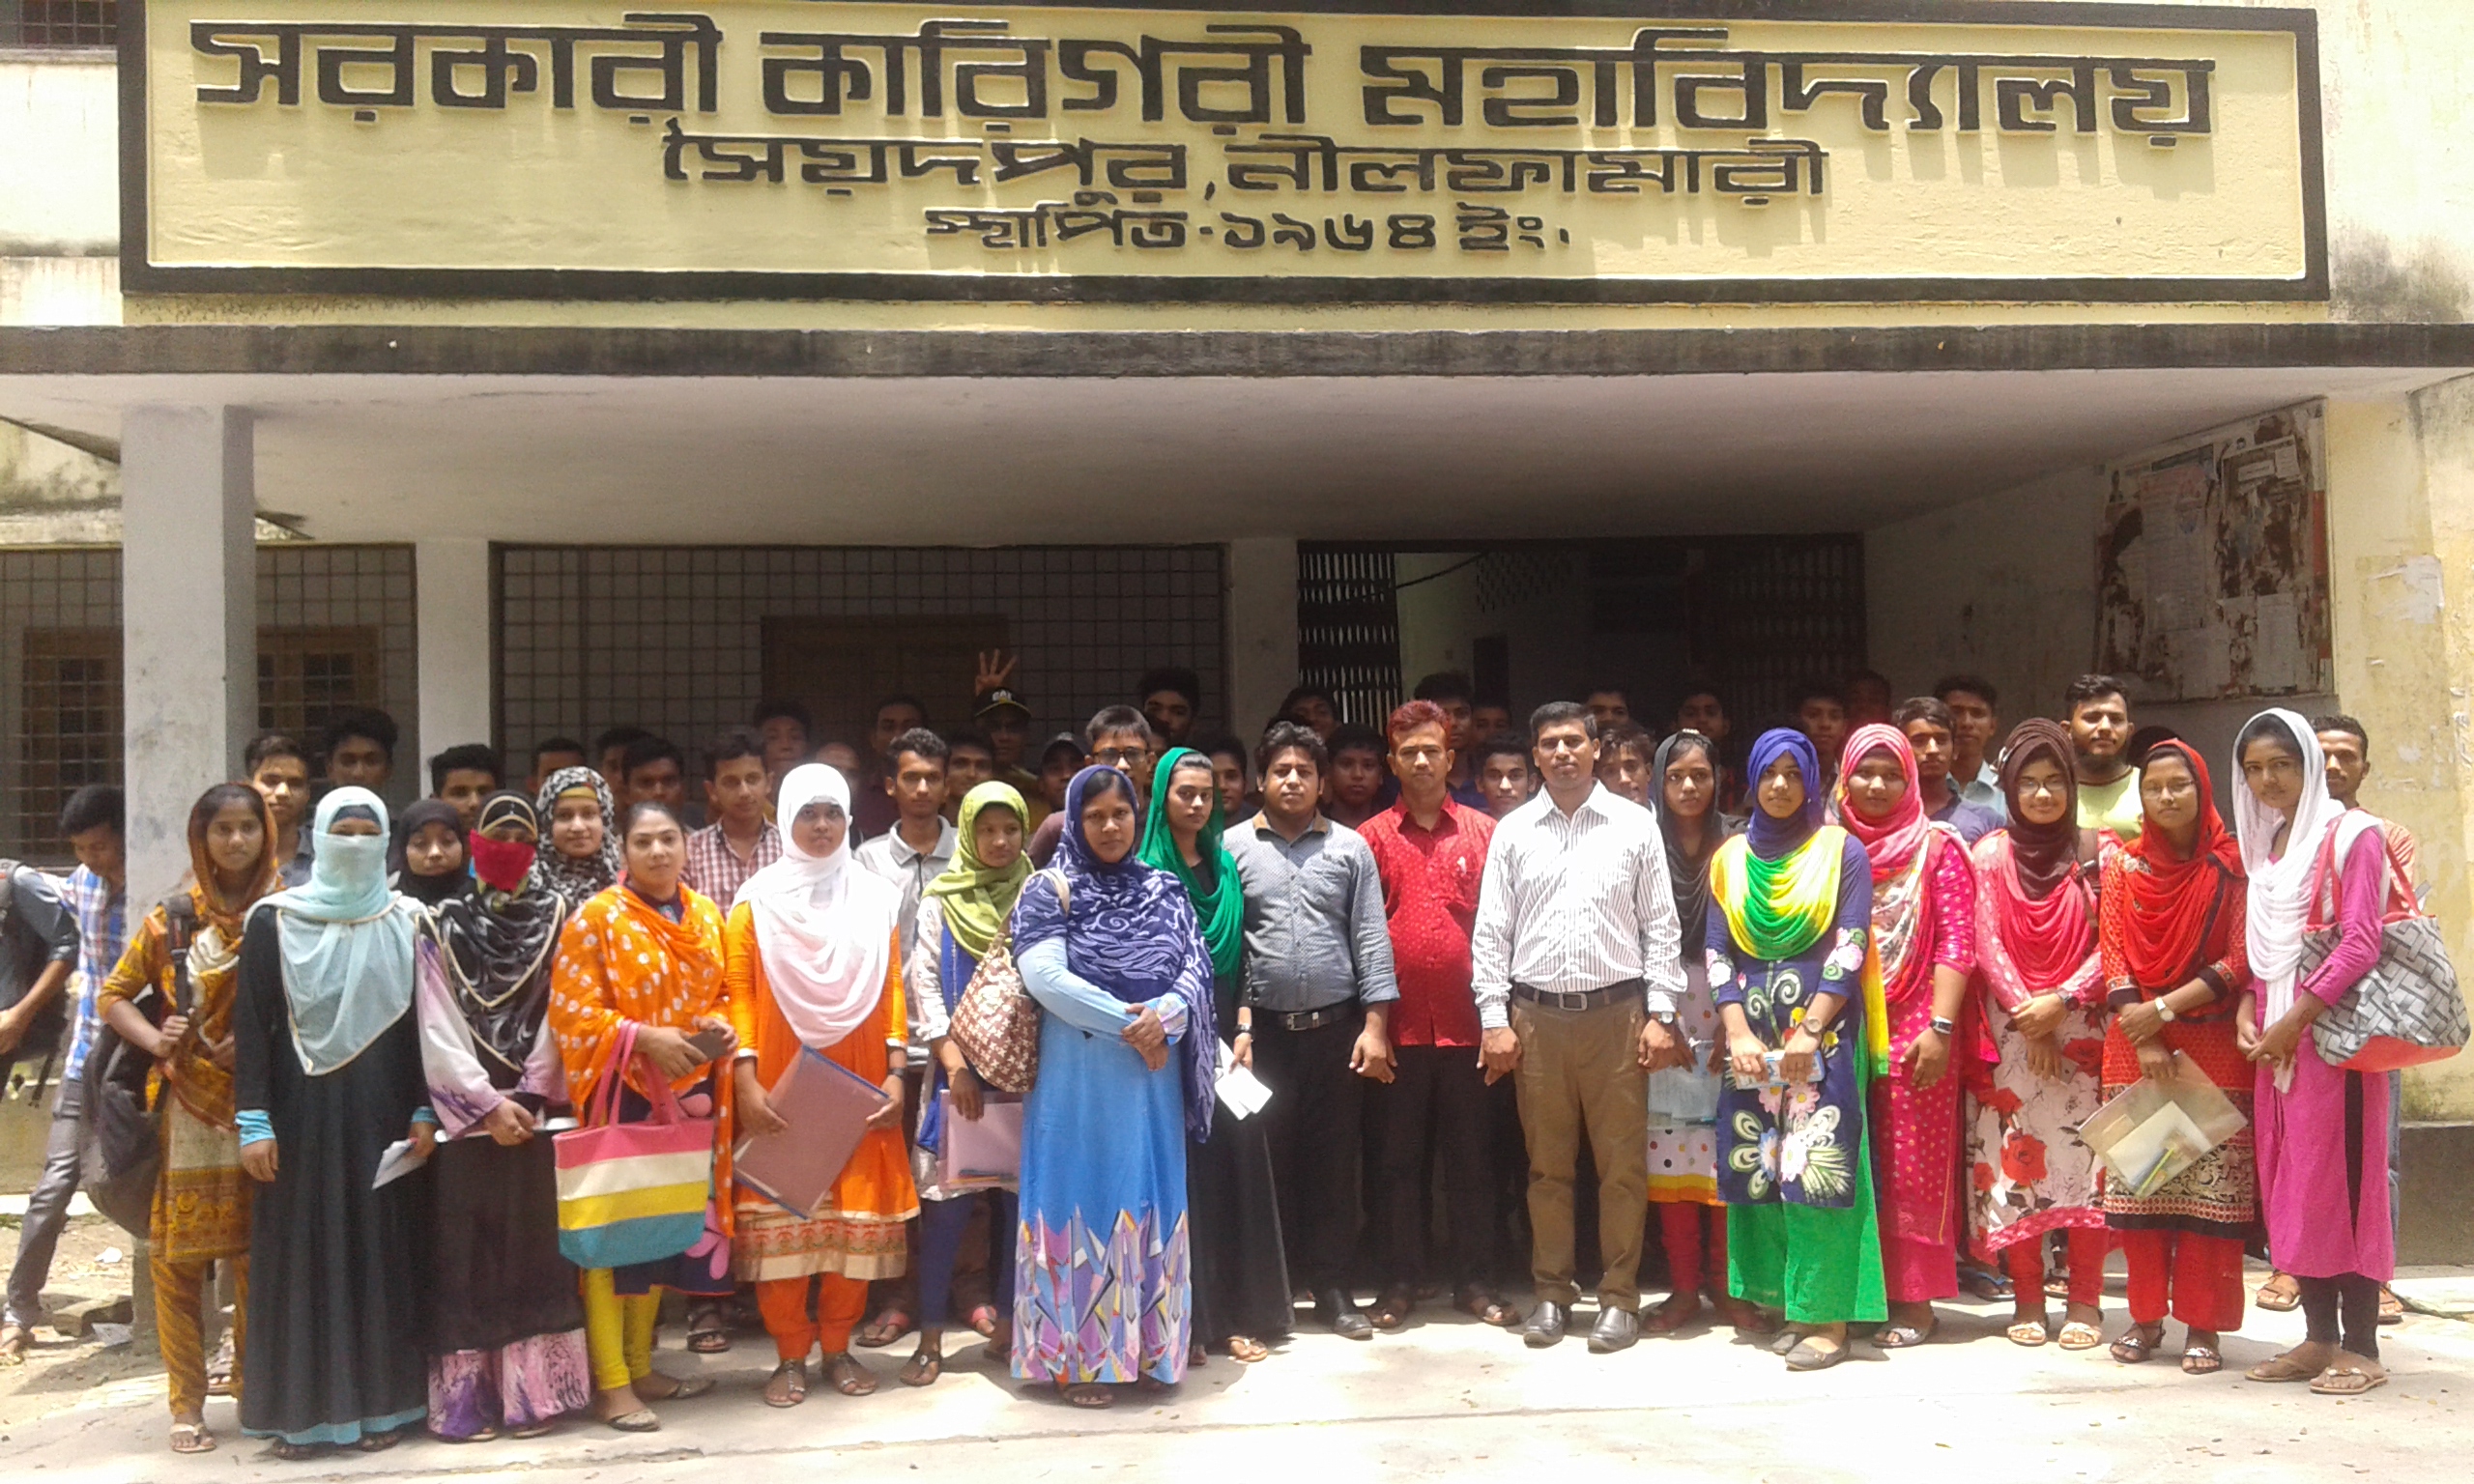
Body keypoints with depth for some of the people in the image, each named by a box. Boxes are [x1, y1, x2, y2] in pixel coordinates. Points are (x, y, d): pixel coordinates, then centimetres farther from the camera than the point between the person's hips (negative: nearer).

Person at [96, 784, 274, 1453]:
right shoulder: (175, 915, 4)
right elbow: (113, 995, 9)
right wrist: (157, 1041, -9)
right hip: (193, 1107, 1)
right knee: (180, 1253, 1)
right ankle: (188, 1404, 11)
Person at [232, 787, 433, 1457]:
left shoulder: (407, 923, 6)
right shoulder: (274, 920, 0)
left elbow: (423, 1022, 7)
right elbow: (251, 1024, -3)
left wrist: (424, 1112, -1)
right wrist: (254, 1121, -9)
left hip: (382, 1115, 2)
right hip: (302, 1111, -1)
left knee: (382, 1251, 5)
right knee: (301, 1253, 2)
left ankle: (380, 1401, 13)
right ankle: (300, 1408, 10)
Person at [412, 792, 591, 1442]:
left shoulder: (556, 918, 7)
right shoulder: (443, 926, 4)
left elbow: (561, 1016, 0)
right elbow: (438, 1032, -2)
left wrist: (527, 1098, -11)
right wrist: (490, 1104, -10)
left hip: (538, 1111, 1)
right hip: (467, 1114, 0)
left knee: (535, 1251, 2)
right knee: (469, 1255, 2)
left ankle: (531, 1391, 6)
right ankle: (467, 1396, 6)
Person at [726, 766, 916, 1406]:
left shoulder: (874, 896, 8)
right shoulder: (758, 898, 2)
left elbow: (892, 987, 6)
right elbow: (739, 992, -2)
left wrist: (895, 1072, -2)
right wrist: (746, 1081, -11)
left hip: (857, 1083, 2)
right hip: (779, 1084, -2)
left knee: (856, 1214, 3)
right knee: (781, 1214, -1)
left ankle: (838, 1346, 16)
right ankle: (790, 1355, 10)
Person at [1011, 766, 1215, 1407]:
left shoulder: (1163, 891, 10)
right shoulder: (1051, 891, -2)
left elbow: (1197, 968, 2)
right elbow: (1046, 977, -14)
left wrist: (1166, 1013, -19)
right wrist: (1129, 1023, -16)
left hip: (1155, 1074, 4)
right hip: (1079, 1076, -4)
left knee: (1151, 1200, 7)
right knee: (1085, 1196, 0)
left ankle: (1146, 1346, 17)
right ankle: (1077, 1356, 7)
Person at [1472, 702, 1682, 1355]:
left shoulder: (1635, 825, 3)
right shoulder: (1512, 832, 6)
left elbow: (1660, 925, 4)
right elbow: (1491, 932, 6)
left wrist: (1659, 1014, -2)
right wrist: (1495, 1020, 0)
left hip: (1616, 1012, -1)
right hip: (1537, 1016, 1)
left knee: (1622, 1163, 1)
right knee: (1547, 1163, 9)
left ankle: (1620, 1295, 12)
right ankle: (1552, 1293, 19)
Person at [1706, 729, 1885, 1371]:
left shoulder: (1841, 851, 1)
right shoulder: (1731, 859, 11)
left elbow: (1850, 948, -6)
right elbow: (1718, 952, 7)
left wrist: (1810, 1032, -14)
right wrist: (1738, 1033, -6)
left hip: (1823, 1029, -4)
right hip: (1752, 1033, 4)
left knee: (1818, 1165, -8)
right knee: (1755, 1164, 5)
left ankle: (1827, 1315, -5)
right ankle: (1770, 1293, 16)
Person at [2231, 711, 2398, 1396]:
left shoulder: (2351, 834, -5)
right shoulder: (2265, 846, 17)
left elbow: (2360, 942, -13)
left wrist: (2296, 1018, -15)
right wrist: (2249, 1009, 3)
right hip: (2274, 1034, 7)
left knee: (2340, 1178, -7)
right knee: (2289, 1183, 7)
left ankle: (2361, 1346, 0)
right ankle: (2319, 1336, 14)